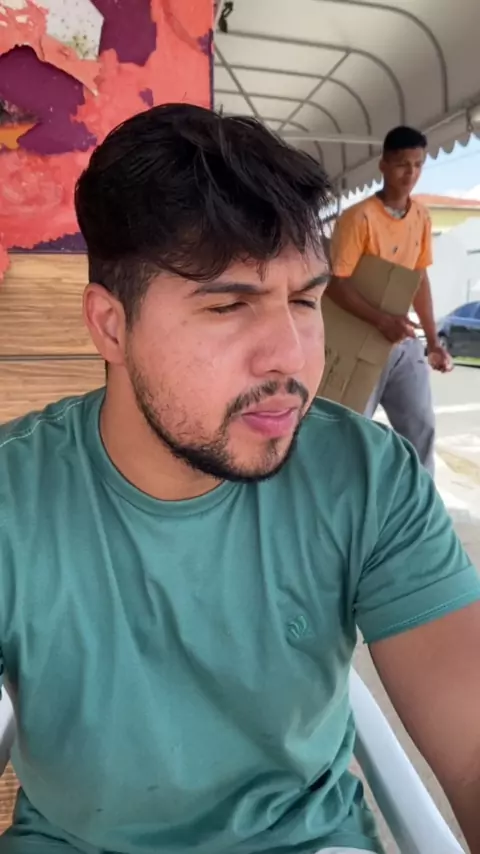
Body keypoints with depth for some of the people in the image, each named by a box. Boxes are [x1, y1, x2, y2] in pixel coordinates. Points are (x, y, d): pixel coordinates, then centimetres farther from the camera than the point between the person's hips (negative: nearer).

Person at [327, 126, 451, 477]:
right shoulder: (359, 217, -17)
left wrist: (433, 340, 9)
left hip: (404, 341, 7)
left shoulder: (421, 217, 5)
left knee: (421, 427, 9)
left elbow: (420, 279, 11)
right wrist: (383, 321, -30)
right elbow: (335, 283, -21)